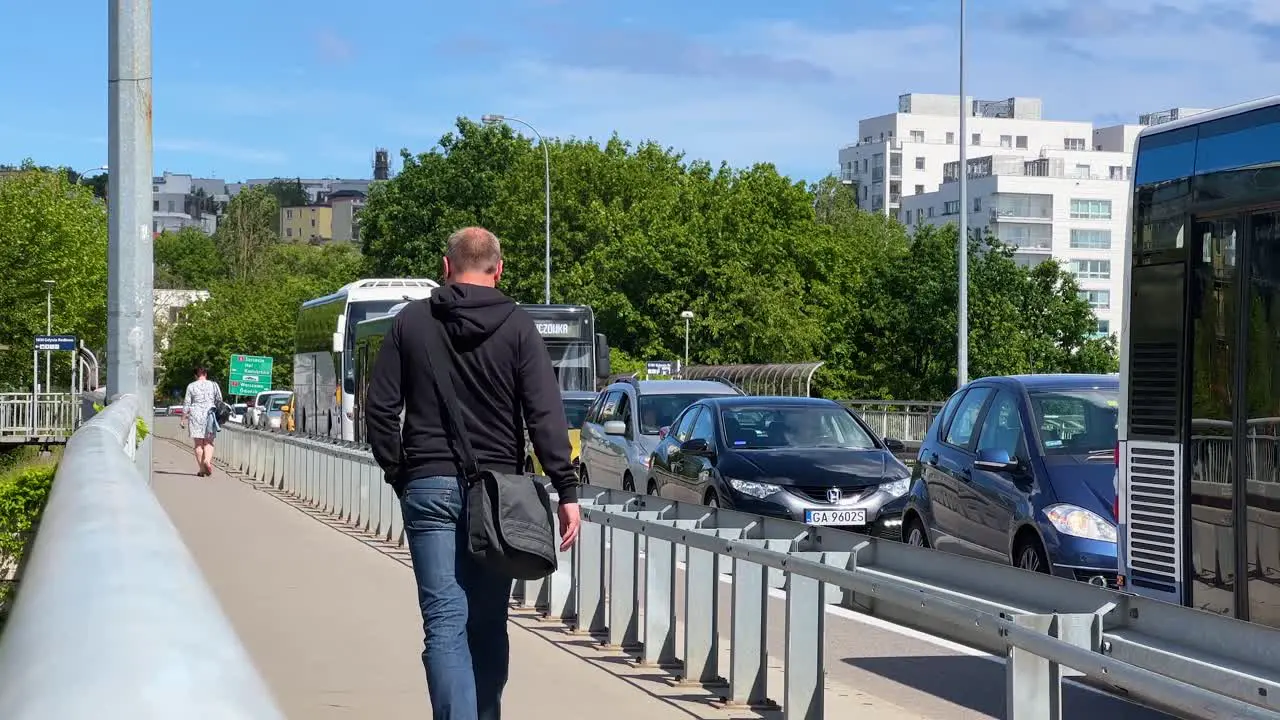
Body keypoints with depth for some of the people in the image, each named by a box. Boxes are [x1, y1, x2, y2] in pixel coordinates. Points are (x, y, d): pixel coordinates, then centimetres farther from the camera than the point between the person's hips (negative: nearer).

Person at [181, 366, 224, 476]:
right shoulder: (214, 385, 5)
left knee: (198, 443, 3)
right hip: (210, 415, 1)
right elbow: (220, 401, 7)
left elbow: (187, 404, 0)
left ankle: (201, 469, 0)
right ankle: (207, 460, -19)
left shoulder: (191, 386, 0)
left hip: (196, 415, -1)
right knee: (209, 442, 8)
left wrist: (183, 418, 5)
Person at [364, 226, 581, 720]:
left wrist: (398, 474, 13)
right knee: (489, 622, 11)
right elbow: (545, 415, -7)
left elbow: (380, 410, 3)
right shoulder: (517, 327, -1)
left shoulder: (411, 322, 4)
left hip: (428, 488, 0)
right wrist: (567, 491, -6)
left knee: (444, 622, -4)